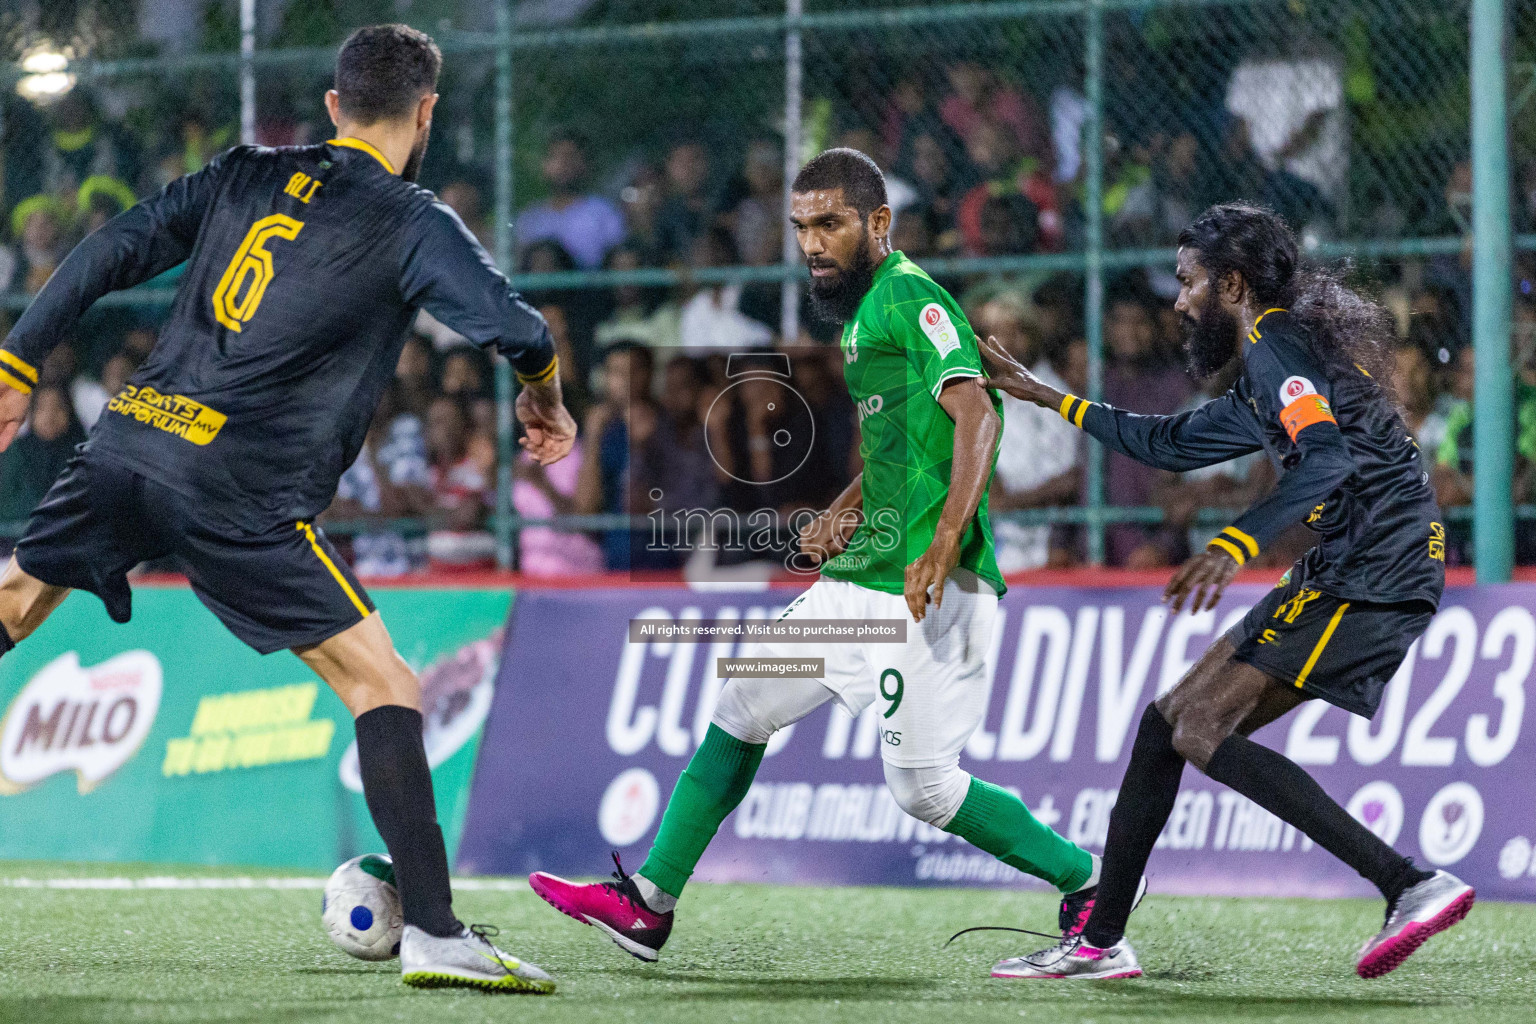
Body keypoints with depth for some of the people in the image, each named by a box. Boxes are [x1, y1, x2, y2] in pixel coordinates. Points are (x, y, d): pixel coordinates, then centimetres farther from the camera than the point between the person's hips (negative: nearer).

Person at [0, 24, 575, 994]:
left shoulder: (247, 175, 16)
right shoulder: (415, 223, 0)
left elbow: (108, 254, 14)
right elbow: (515, 327, -13)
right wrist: (544, 401, 8)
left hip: (129, 442, 6)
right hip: (242, 495, -6)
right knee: (384, 687, -2)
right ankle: (434, 931, -10)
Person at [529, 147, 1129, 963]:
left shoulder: (909, 298, -12)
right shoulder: (861, 311, 18)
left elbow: (976, 416, -26)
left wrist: (945, 542, -37)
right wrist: (841, 513, 13)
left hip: (929, 591, -10)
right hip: (860, 581, 10)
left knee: (923, 787, -9)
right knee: (741, 711, 10)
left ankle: (1088, 883, 6)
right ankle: (648, 905, 16)